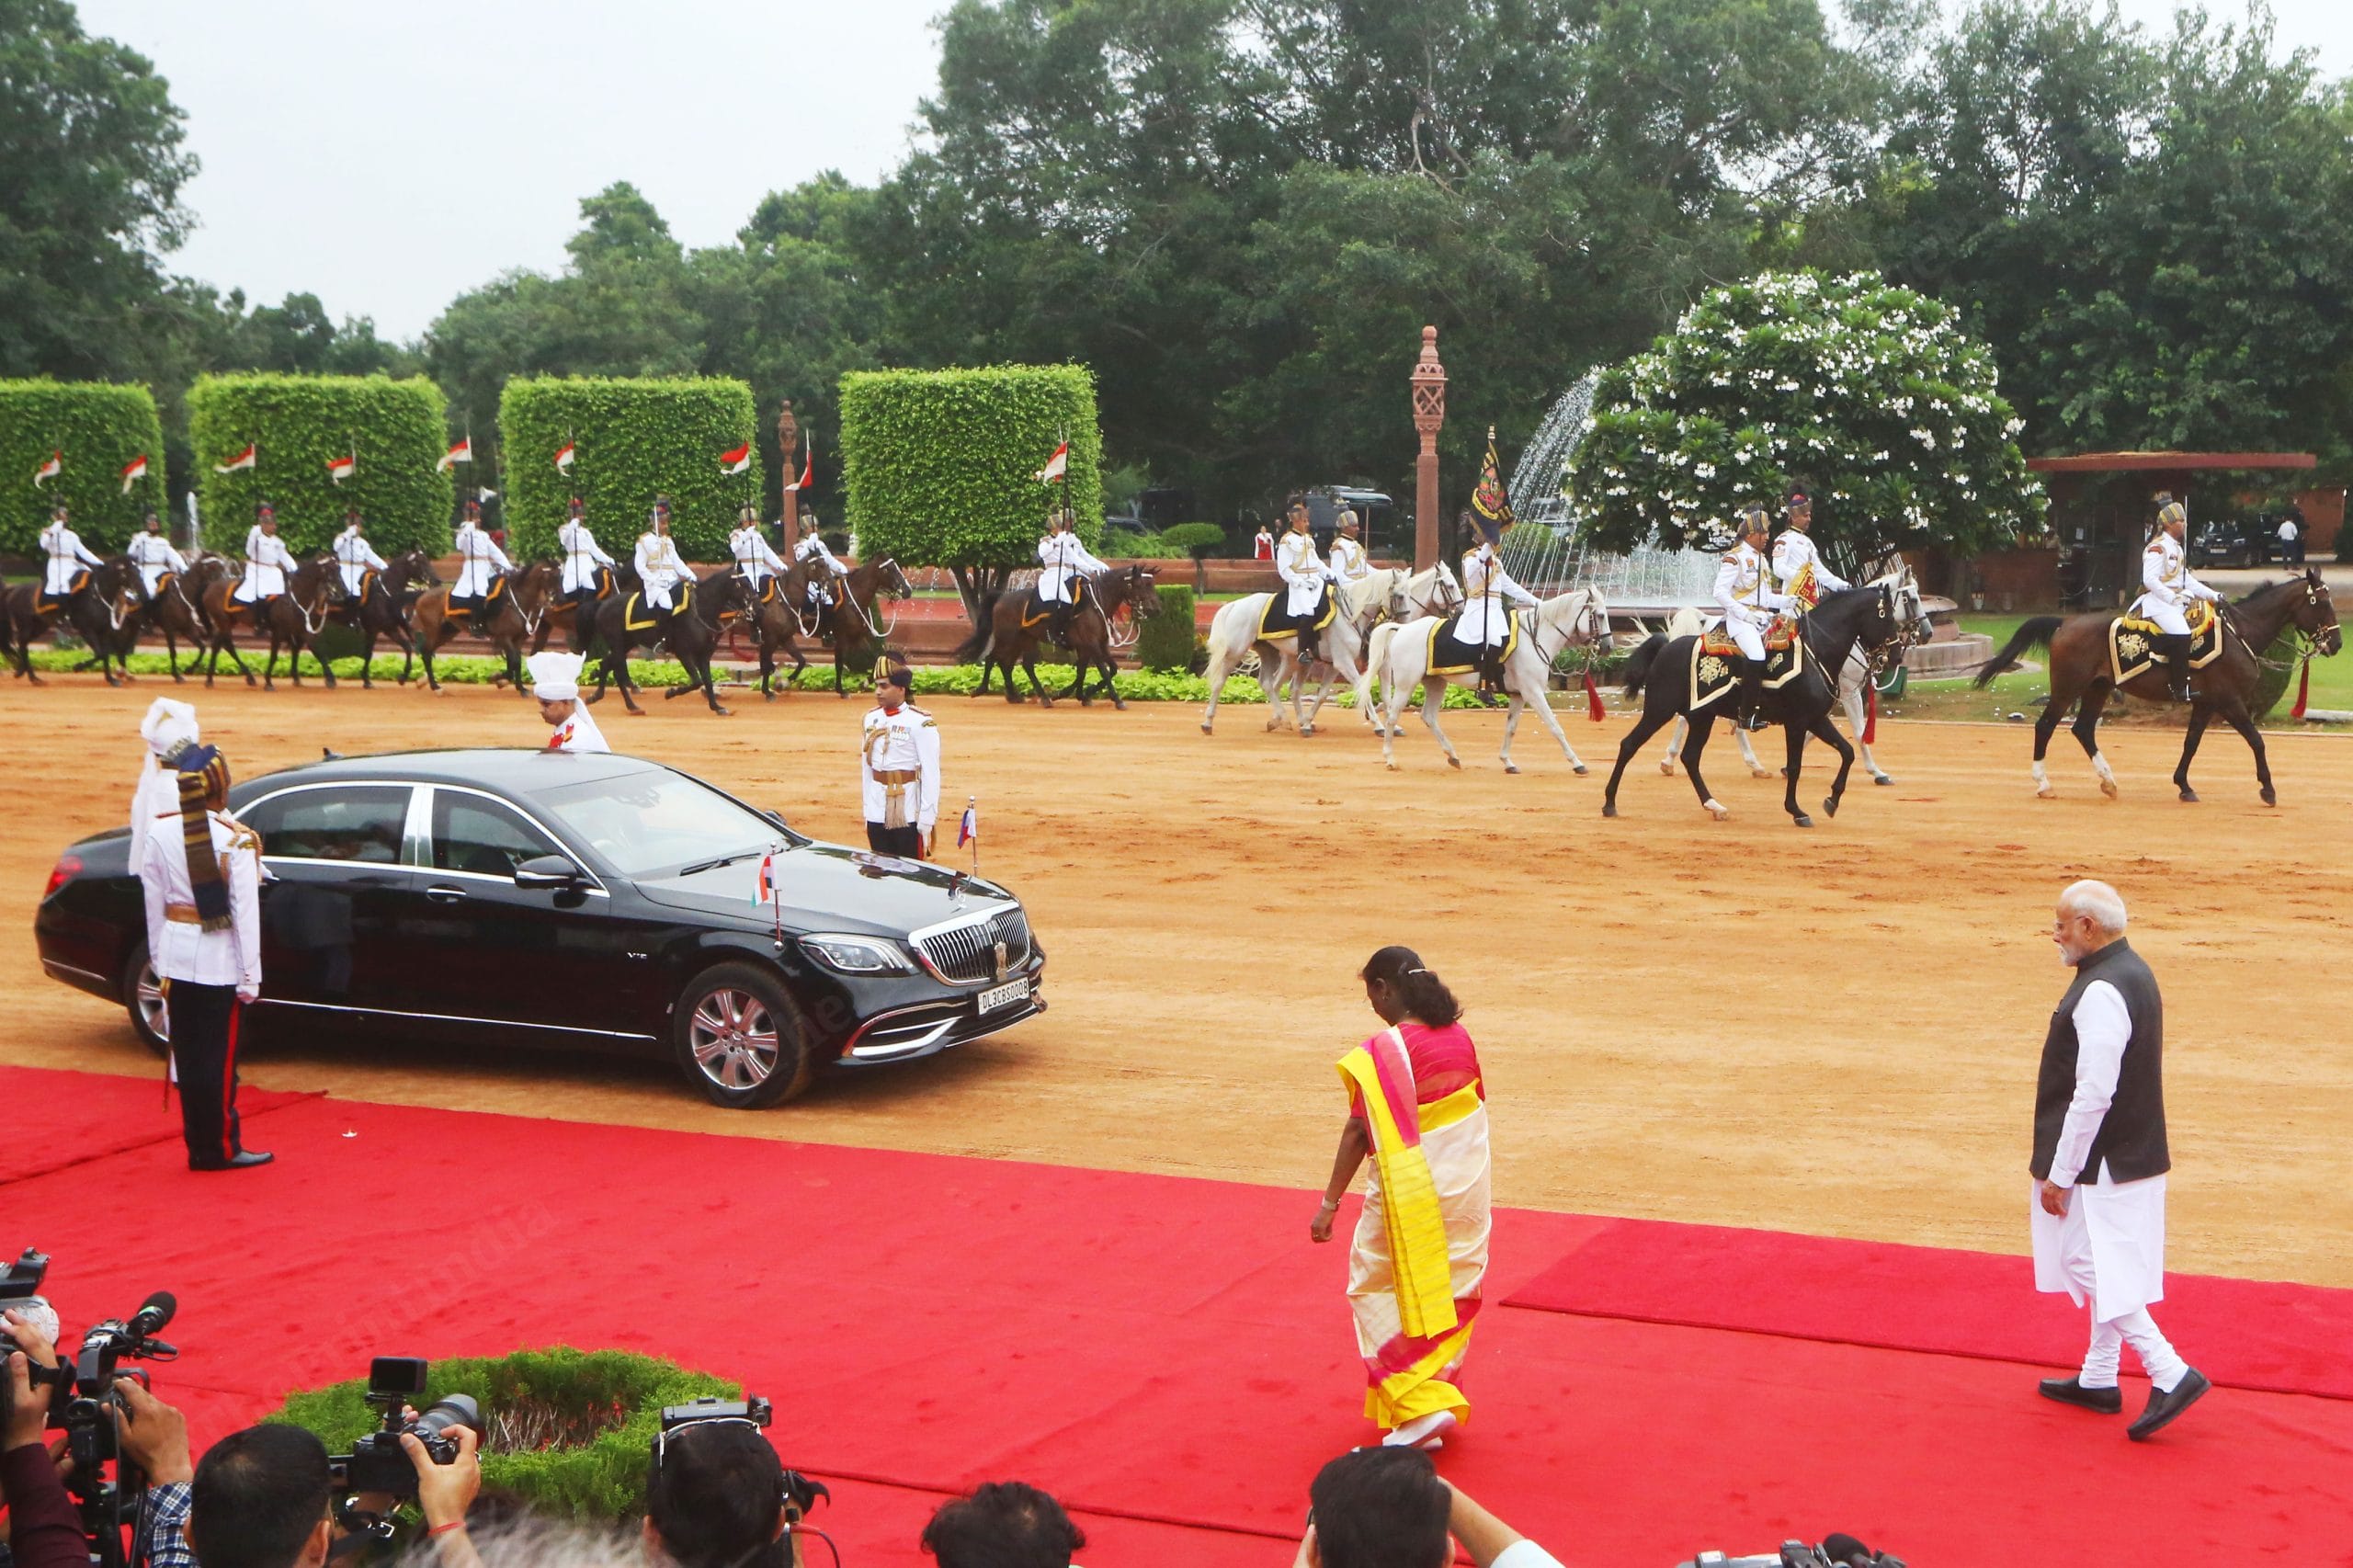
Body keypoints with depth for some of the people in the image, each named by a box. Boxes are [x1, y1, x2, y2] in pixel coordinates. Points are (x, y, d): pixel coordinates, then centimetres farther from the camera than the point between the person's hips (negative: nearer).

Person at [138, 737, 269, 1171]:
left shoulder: (159, 833, -1)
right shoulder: (235, 839, -13)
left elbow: (154, 904, 5)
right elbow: (245, 911, -12)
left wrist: (159, 961, 14)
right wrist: (250, 976, -7)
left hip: (177, 955, 4)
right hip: (219, 959, -4)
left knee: (187, 1052, 11)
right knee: (219, 1057, 3)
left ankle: (198, 1146, 17)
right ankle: (220, 1149, 9)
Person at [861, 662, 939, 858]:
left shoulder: (920, 723, -10)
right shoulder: (871, 719, 8)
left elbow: (931, 774, -11)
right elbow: (866, 766, 14)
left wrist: (927, 821, -13)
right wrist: (867, 809, 13)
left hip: (908, 816, -5)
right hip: (876, 816, 5)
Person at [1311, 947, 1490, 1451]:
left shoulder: (1381, 1052, -18)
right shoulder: (1459, 1037, 1)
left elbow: (1358, 1132, -16)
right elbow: (1472, 1109, 10)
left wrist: (1330, 1203, -10)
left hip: (1409, 1196, -6)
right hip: (1465, 1192, 6)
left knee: (1377, 1291, 7)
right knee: (1451, 1293, 17)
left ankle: (1421, 1406, -2)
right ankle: (1442, 1394, 26)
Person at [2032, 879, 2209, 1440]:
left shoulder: (2101, 993, -23)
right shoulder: (2133, 973, 10)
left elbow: (2092, 1095, -26)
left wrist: (2059, 1174, -19)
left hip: (2103, 1163, -10)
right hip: (2133, 1156, 10)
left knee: (2095, 1268, -6)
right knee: (2103, 1269, 18)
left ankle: (2171, 1373, -7)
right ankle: (2099, 1378, 28)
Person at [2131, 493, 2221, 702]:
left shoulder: (2176, 549, 21)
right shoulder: (2158, 547, -9)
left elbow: (2186, 580, 21)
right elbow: (2150, 579, -18)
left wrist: (2212, 595, 13)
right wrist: (2172, 597, -24)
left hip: (2176, 601, 11)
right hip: (2158, 602, -11)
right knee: (2181, 635, -28)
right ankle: (2179, 690, -25)